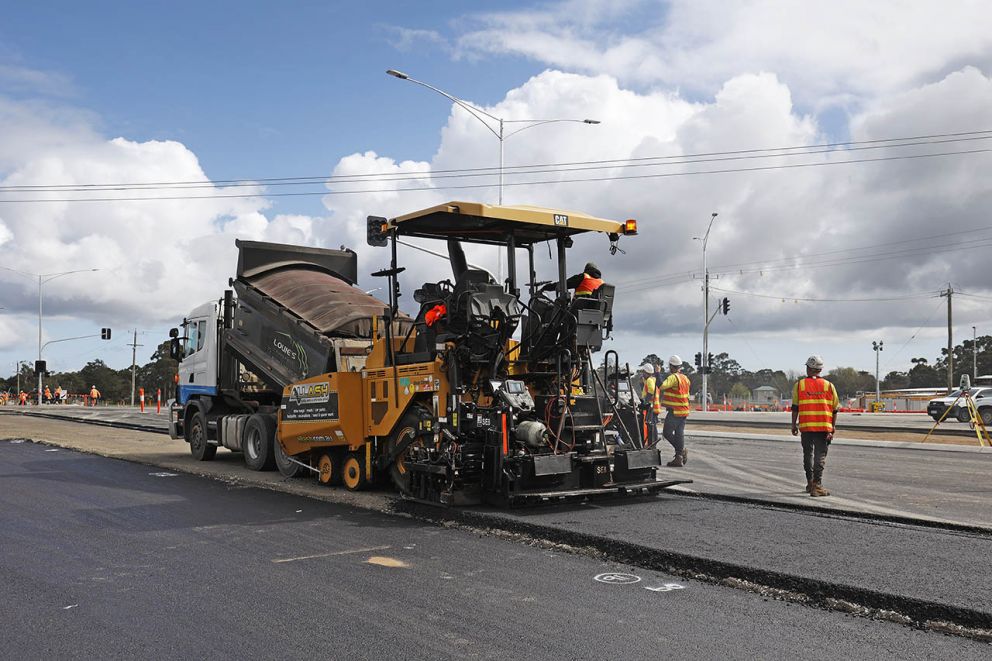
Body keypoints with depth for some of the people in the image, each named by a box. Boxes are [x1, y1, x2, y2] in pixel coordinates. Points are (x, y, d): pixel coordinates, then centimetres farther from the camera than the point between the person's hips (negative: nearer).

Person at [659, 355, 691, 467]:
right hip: (684, 411, 8)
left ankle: (682, 450, -8)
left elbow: (661, 386, -29)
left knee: (667, 433, -1)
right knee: (679, 434, 8)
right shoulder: (685, 378, 15)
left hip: (674, 411, -8)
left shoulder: (673, 377, -14)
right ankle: (679, 458, 8)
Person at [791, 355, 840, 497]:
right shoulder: (828, 385, 4)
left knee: (808, 454, 15)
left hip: (806, 427, 1)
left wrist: (794, 425, 7)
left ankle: (810, 483, 24)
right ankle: (816, 486, -8)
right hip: (824, 427, 0)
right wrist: (833, 427, 12)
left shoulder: (799, 384, 1)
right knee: (820, 456, 0)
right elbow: (835, 409, 6)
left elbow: (795, 407, -1)